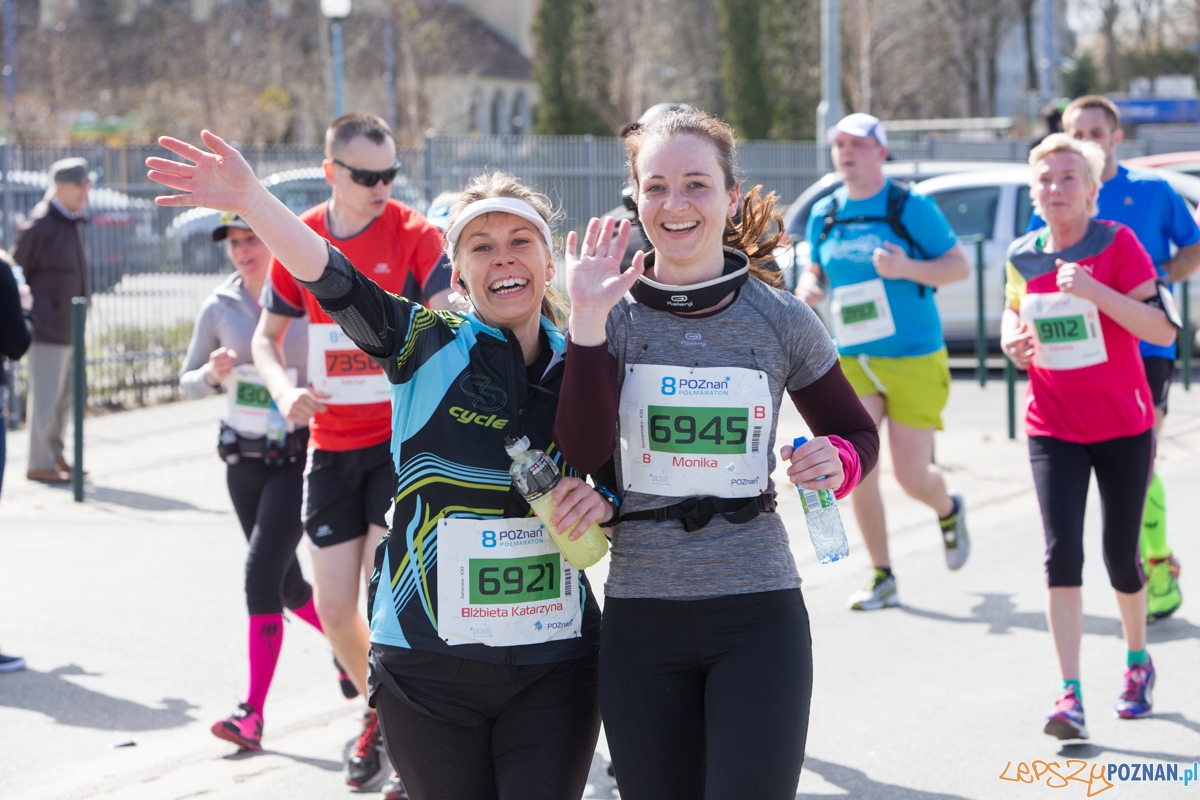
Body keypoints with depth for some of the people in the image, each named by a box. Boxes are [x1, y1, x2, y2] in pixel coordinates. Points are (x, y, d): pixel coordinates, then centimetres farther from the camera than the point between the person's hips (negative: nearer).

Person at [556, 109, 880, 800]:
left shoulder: (780, 320, 1)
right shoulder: (615, 317, 1)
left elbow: (858, 432, 15)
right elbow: (583, 454, -12)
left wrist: (838, 462, -8)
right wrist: (589, 318, -19)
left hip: (759, 613, -1)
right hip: (642, 612, 1)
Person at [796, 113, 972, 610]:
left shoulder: (911, 207, -6)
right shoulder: (824, 215, 8)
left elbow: (960, 266, -5)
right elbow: (815, 269, 22)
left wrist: (906, 268, -21)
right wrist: (806, 288, -2)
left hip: (914, 359, -4)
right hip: (852, 360, 4)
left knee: (911, 476, -4)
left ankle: (948, 511, 34)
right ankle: (882, 578, 5)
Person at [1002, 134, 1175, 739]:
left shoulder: (1117, 243, -11)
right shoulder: (1023, 256, 1)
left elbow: (1163, 330, -17)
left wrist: (1096, 292, -29)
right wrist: (1011, 339, -3)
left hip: (1123, 426, -2)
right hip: (1052, 430, 2)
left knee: (1119, 555, 8)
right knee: (1062, 553, -12)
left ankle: (1138, 661, 36)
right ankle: (1070, 696, -13)